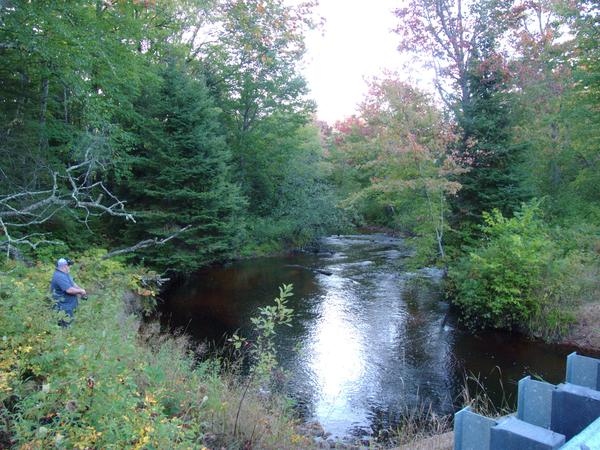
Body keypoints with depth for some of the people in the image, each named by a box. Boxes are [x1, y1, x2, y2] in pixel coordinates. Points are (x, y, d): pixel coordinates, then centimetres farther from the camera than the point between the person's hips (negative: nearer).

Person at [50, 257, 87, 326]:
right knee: (64, 327, -2)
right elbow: (69, 290, -31)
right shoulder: (60, 276, -25)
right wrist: (81, 291, -16)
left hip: (69, 306, 11)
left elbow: (73, 284, 17)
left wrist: (81, 290, -1)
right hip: (64, 308, -11)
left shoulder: (65, 274, 10)